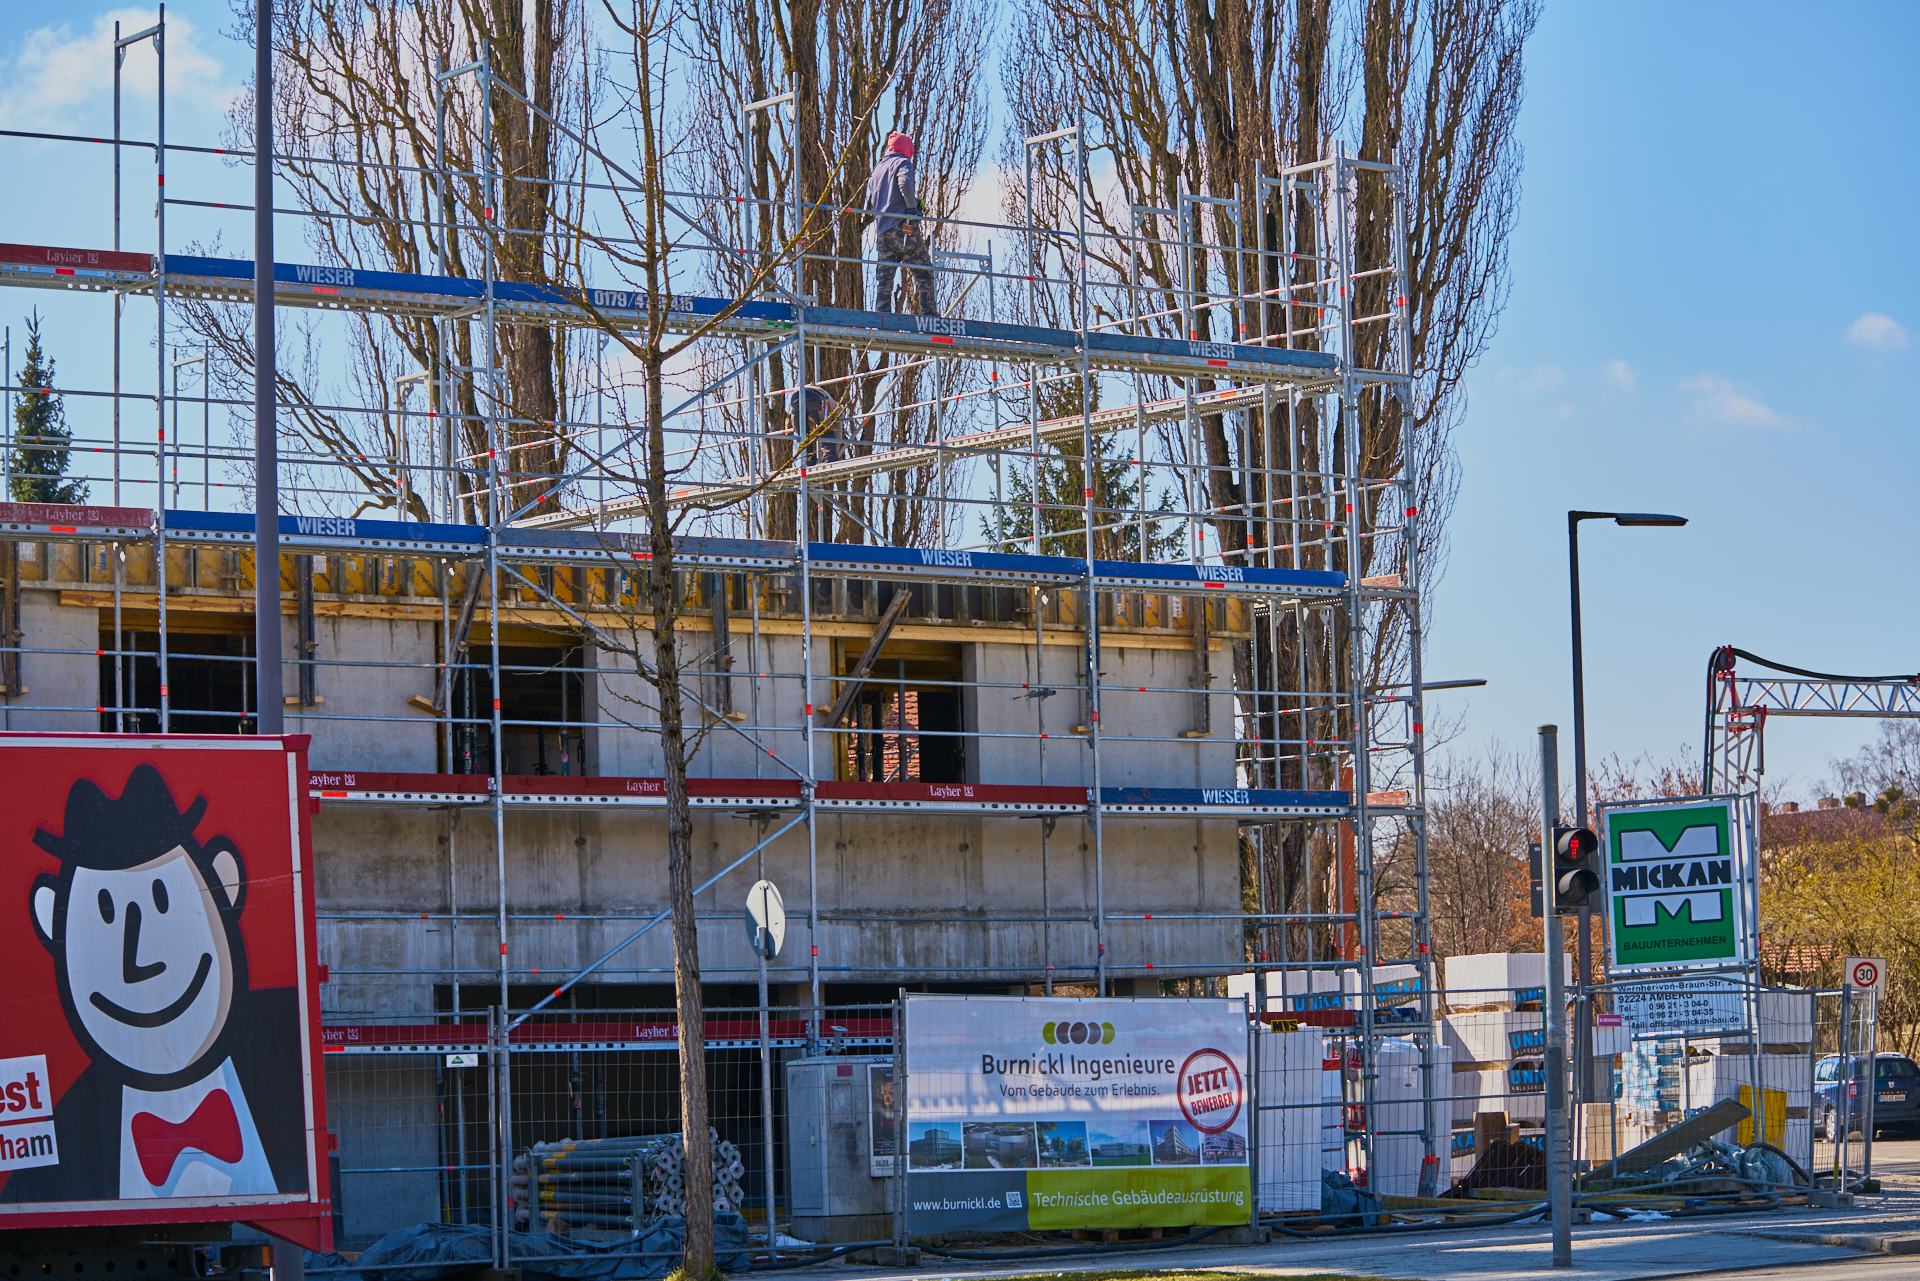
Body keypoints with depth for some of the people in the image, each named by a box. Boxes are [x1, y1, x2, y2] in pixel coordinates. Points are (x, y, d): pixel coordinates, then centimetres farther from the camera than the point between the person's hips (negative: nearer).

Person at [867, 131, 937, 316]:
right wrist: (912, 206, -10)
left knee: (884, 276, 4)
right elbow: (905, 183, -19)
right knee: (924, 272, -1)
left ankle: (881, 313, -4)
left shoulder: (877, 169, 22)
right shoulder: (902, 162, 0)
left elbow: (871, 199, 23)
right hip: (902, 227, -6)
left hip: (881, 230, 6)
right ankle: (928, 311, -8)